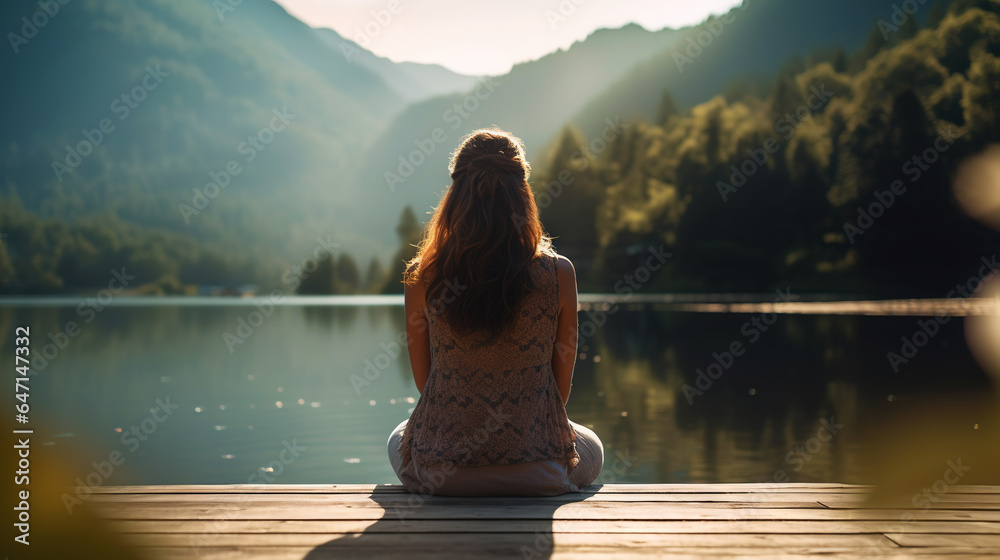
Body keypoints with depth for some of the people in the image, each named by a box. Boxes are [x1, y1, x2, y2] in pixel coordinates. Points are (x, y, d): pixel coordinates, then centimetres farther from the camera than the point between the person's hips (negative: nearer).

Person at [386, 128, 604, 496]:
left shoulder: (421, 278, -11)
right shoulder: (559, 274, -12)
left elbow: (424, 382, 2)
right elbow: (562, 388, -3)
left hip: (437, 471, 1)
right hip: (538, 475, 0)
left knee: (399, 438, 39)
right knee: (591, 447, 36)